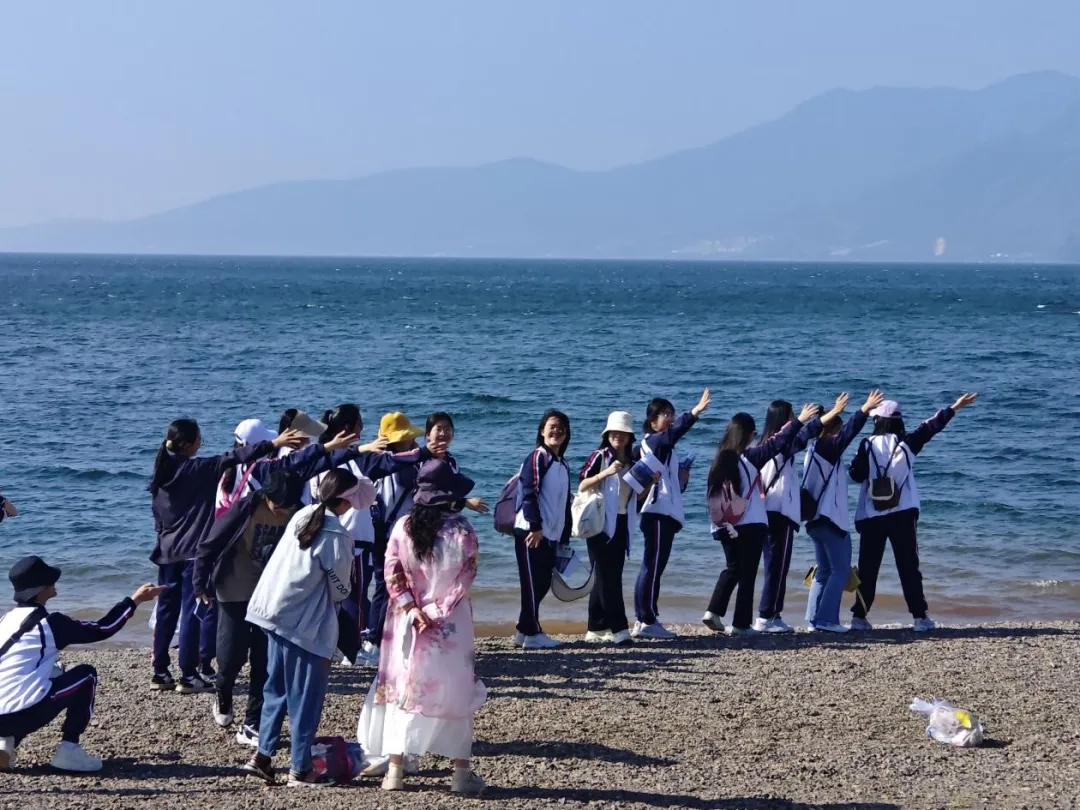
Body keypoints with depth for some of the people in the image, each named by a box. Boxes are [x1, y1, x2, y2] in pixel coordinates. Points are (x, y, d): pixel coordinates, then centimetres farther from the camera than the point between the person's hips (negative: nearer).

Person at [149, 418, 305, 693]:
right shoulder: (198, 468, -13)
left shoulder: (162, 472, 6)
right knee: (192, 612, -3)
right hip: (193, 551, -7)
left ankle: (160, 673, 14)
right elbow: (233, 458, -16)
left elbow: (157, 514, 12)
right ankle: (189, 676, -3)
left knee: (166, 611, 11)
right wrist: (274, 444, -18)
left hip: (167, 551, 7)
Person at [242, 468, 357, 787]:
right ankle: (300, 770, 9)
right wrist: (341, 595, 17)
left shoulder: (301, 517, 6)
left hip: (273, 614, 7)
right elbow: (340, 588, -5)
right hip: (306, 624, -7)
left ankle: (263, 756, 18)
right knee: (305, 697, 3)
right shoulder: (336, 535, -15)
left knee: (276, 688, 18)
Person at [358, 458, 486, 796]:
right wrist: (437, 611, -9)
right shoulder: (462, 530, -10)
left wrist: (412, 609, -8)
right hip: (451, 626, -2)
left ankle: (395, 770, 9)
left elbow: (392, 575, -6)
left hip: (407, 621, 2)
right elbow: (463, 581, -12)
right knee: (455, 693, 8)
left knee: (401, 688, 9)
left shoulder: (403, 527, -3)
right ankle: (462, 772, 11)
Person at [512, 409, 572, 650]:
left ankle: (525, 630, 18)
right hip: (531, 532, -8)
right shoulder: (537, 458, -7)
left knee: (542, 583, 10)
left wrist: (565, 537, 18)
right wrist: (535, 526, -21)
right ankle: (532, 634, 0)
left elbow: (565, 503, 21)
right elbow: (529, 493, -16)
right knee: (532, 583, -4)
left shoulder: (562, 465, 18)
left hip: (550, 534, 8)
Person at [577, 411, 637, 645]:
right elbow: (581, 487, -14)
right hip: (601, 523, -7)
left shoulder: (632, 461, 12)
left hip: (621, 524, 7)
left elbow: (637, 494, 19)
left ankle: (596, 629, 13)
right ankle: (618, 628, -12)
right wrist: (605, 473, -26)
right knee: (607, 577, -8)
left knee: (610, 576, 8)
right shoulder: (600, 457, -6)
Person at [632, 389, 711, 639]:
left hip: (666, 514, 10)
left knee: (653, 567, 11)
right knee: (653, 566, -10)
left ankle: (645, 619, 15)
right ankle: (647, 620, -10)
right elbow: (673, 432, -29)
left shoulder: (666, 449, 21)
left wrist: (681, 479, 4)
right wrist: (695, 412, -42)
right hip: (658, 514, -10)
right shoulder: (653, 442, -7)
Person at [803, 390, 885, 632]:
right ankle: (826, 619, -11)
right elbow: (849, 433, -25)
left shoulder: (813, 452, 16)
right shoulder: (828, 448, -10)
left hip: (815, 520, 9)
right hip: (832, 521, -9)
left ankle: (814, 619, 10)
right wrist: (865, 410, -31)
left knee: (823, 571, 15)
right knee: (840, 571, -5)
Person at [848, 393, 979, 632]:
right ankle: (919, 617, 0)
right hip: (902, 514, 0)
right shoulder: (907, 443, -1)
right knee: (909, 566, 4)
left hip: (871, 516, 0)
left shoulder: (868, 445, -5)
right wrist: (954, 408, 18)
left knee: (868, 568, 6)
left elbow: (857, 475, -7)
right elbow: (930, 427, 8)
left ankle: (859, 617, 3)